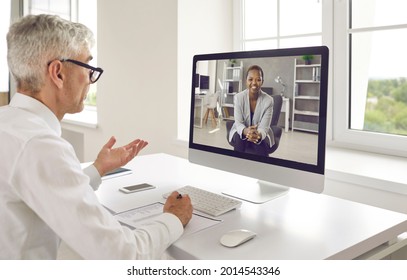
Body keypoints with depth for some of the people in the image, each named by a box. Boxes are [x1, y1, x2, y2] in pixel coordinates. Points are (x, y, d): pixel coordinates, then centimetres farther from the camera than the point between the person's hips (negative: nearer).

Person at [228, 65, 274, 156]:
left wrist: (258, 135, -46)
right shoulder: (238, 97, -14)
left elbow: (264, 127, -21)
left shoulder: (268, 100, -16)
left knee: (261, 143, -32)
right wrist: (245, 131, -43)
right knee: (240, 138, -32)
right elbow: (238, 123, -18)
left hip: (261, 134, 0)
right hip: (241, 131, 0)